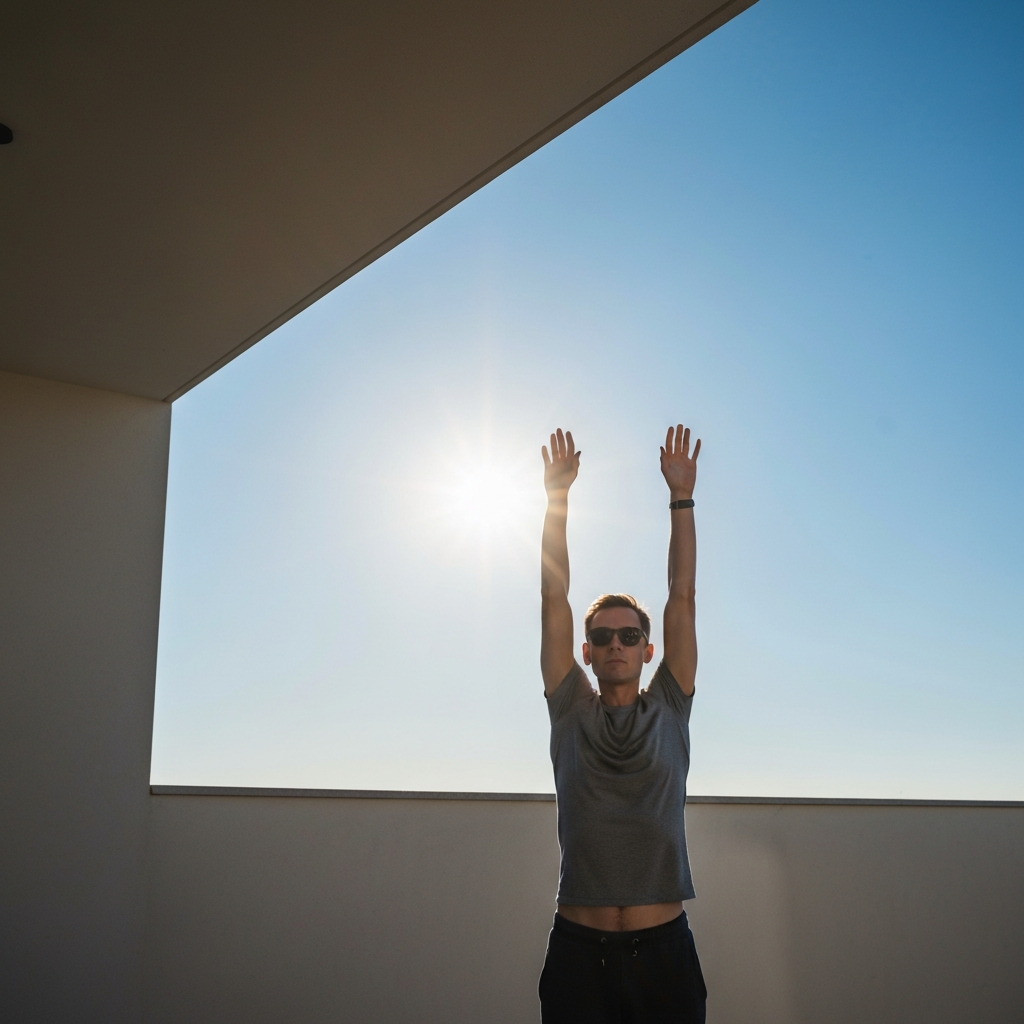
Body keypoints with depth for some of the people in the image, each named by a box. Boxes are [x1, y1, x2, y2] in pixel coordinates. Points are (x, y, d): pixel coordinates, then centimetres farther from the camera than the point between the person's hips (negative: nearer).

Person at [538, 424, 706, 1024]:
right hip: (578, 950, 0)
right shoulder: (570, 711, 5)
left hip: (663, 950, 0)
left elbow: (682, 598, 3)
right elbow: (554, 600, 2)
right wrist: (557, 499, 1)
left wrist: (682, 498, 1)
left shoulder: (669, 710, 6)